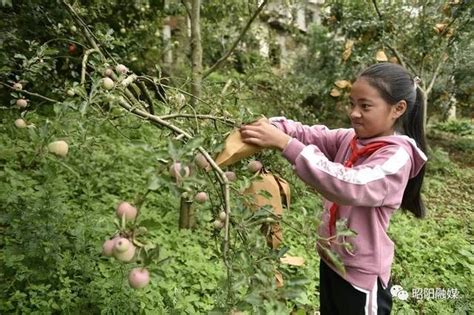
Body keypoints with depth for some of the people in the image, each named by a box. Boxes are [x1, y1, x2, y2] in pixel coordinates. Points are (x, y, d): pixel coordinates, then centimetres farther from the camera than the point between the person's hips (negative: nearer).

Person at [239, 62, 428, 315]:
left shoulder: (397, 156, -23)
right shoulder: (351, 138, 0)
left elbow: (350, 185, -39)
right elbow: (311, 134, -8)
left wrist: (286, 144, -42)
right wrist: (271, 127, -30)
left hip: (361, 274, -7)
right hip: (331, 258, 7)